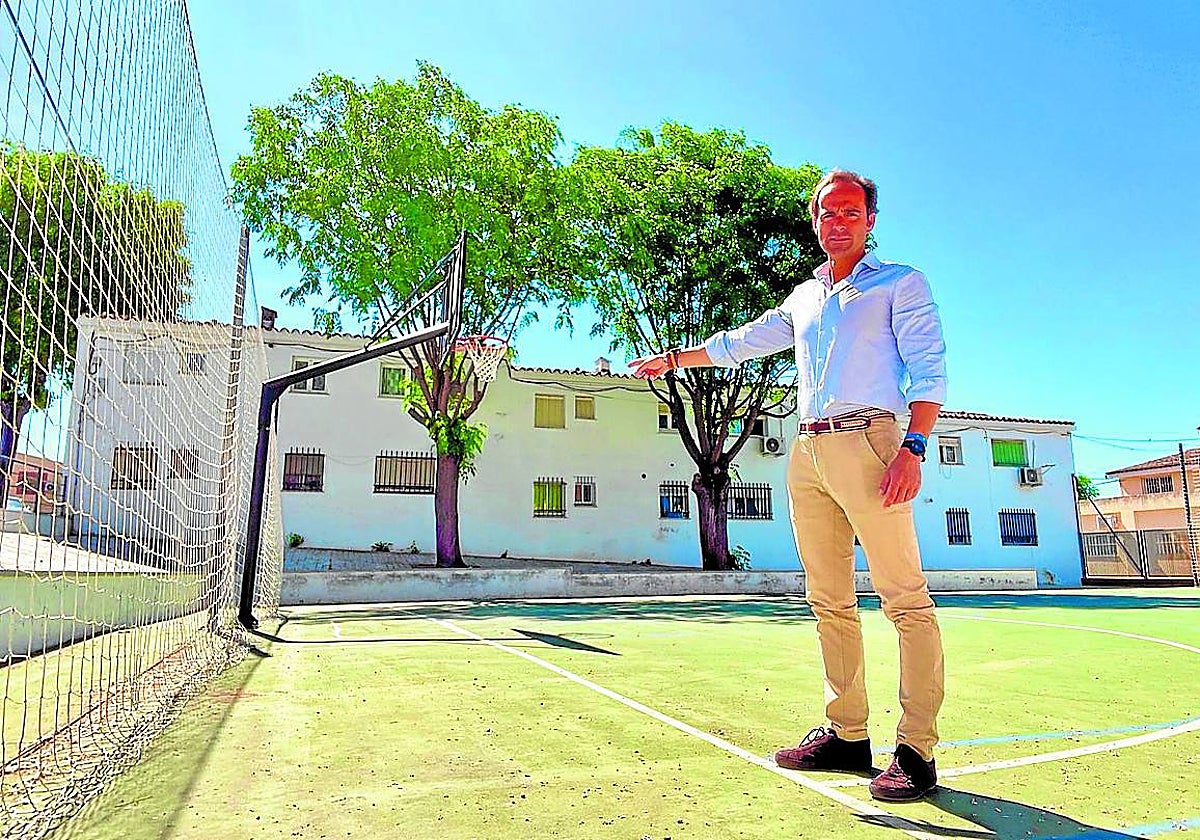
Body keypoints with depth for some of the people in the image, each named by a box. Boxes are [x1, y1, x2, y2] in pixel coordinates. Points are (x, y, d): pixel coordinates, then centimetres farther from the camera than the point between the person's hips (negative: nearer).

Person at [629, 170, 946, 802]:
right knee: (829, 602, 6)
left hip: (865, 441, -6)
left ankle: (916, 750, -2)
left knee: (905, 600, -8)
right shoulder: (803, 299, 25)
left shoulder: (900, 283, 9)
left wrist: (912, 447, -15)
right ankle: (847, 735, 14)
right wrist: (672, 359, 36)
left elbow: (928, 370, -2)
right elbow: (739, 343, 34)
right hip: (806, 452, 6)